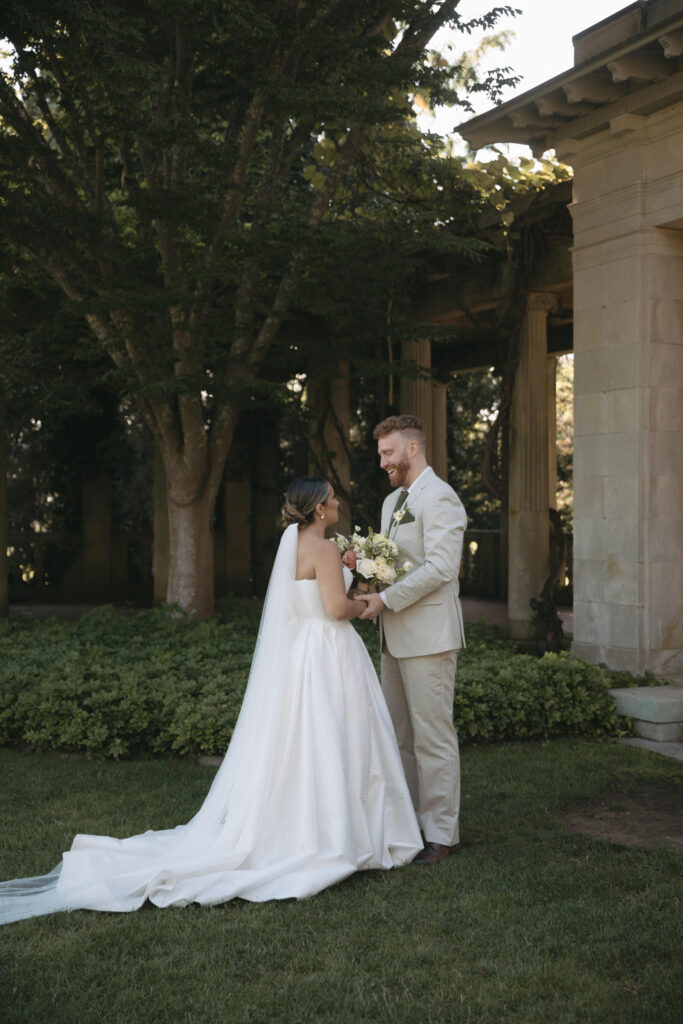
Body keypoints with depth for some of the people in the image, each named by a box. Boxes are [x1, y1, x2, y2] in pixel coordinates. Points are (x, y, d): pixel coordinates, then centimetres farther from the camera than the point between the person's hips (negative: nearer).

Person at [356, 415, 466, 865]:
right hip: (396, 636, 10)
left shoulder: (440, 498, -12)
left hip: (429, 636, -9)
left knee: (433, 736, -4)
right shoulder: (392, 501, 19)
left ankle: (442, 833, 4)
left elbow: (440, 567, -20)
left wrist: (386, 599, -20)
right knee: (399, 735, 14)